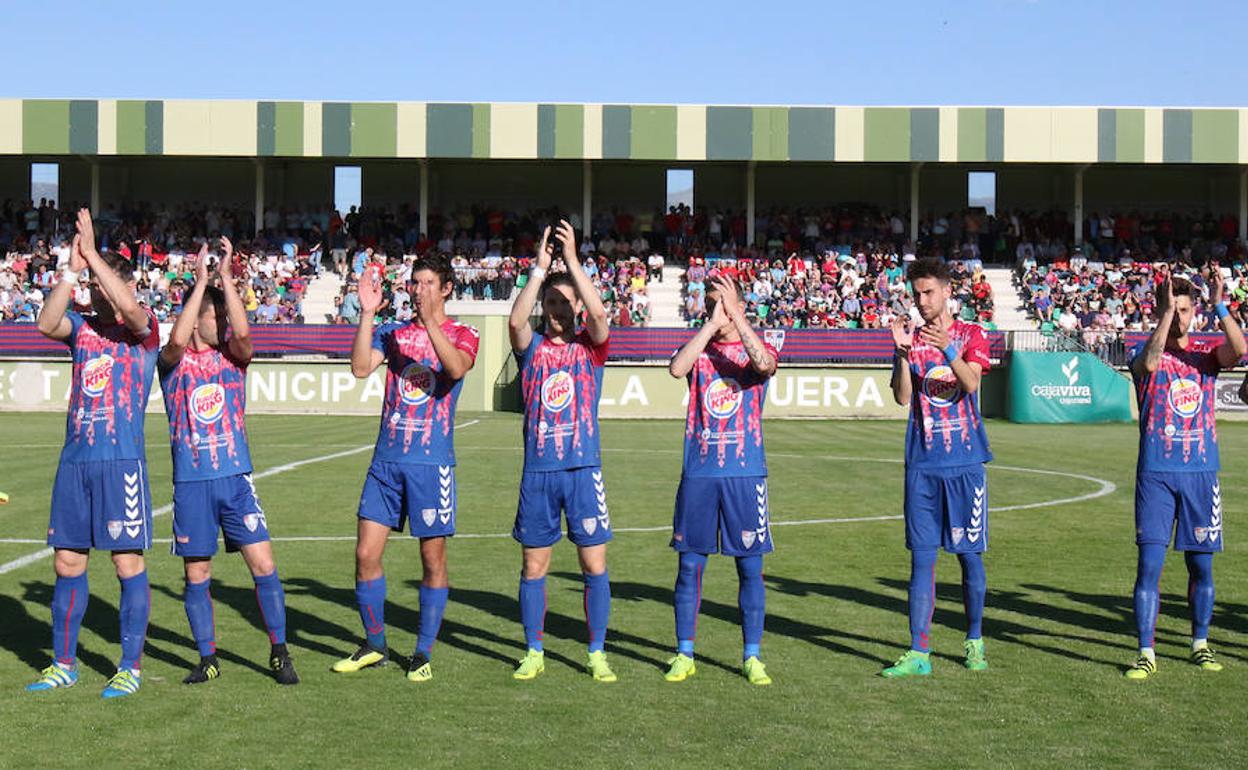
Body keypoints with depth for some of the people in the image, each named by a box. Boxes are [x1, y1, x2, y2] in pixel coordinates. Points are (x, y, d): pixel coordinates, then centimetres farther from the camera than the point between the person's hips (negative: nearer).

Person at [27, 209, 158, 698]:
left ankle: (131, 668, 6)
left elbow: (129, 307, -23)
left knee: (129, 564, -2)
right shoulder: (82, 327, 12)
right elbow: (46, 324, -8)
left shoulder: (143, 331, -1)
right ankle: (63, 664, 20)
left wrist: (92, 253, -16)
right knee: (67, 562, 9)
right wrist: (72, 269, -13)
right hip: (75, 460, 5)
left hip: (122, 461, -5)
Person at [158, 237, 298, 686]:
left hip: (236, 479, 1)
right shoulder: (173, 362, 1)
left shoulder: (232, 356, 7)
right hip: (190, 482, -1)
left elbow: (243, 333, -15)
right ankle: (207, 659, 18)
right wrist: (200, 282, -20)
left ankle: (279, 653, 6)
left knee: (263, 565, -4)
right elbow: (177, 341, -22)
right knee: (196, 575, 5)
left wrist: (226, 277, -16)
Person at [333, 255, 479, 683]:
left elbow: (456, 367, -20)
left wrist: (430, 321, -28)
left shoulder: (461, 335, 3)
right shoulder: (392, 333, 11)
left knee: (433, 558, 2)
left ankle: (423, 654, 14)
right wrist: (367, 313, -12)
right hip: (386, 459, 3)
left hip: (432, 463, -3)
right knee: (366, 553, 2)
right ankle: (374, 646, 17)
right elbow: (361, 368, -6)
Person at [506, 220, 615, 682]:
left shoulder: (590, 346, 5)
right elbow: (516, 320, -15)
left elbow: (599, 314, -15)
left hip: (584, 469, -1)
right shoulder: (531, 347, 6)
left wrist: (572, 260, -18)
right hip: (538, 471, 1)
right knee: (534, 566, 6)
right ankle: (533, 653, 18)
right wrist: (540, 266, -19)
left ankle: (597, 654, 11)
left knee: (594, 565, 0)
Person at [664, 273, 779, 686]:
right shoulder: (697, 349, 8)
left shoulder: (756, 348, 4)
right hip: (699, 472, 1)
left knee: (750, 566, 2)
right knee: (690, 563, 4)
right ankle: (684, 655, 14)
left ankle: (751, 657, 11)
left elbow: (764, 364, -21)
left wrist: (736, 316, -19)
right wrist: (711, 325, -15)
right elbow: (676, 369, -15)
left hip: (746, 472, -1)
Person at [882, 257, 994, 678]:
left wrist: (947, 348, -30)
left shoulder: (971, 335, 4)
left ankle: (974, 641, 22)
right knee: (922, 558, 0)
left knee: (969, 553, 5)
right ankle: (919, 653, 1)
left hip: (965, 461, -1)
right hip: (922, 464, 1)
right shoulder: (908, 338, 9)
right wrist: (903, 351, -18)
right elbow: (902, 397, -4)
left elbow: (971, 383, -14)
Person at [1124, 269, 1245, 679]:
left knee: (1201, 565, 10)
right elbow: (1149, 362, -24)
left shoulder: (1206, 353, 7)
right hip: (1156, 475, -2)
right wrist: (1167, 310, -27)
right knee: (1149, 564, -7)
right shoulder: (1146, 352, 1)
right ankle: (1146, 653, -3)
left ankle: (1200, 644, 26)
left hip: (1201, 473, 3)